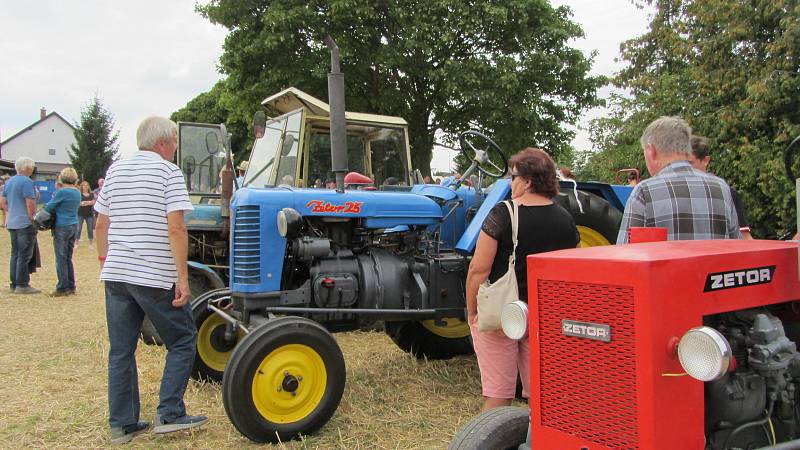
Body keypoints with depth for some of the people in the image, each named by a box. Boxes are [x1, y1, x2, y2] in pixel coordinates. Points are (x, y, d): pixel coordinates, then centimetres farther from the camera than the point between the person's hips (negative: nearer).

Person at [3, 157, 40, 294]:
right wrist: (33, 219, -12)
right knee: (25, 255, -4)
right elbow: (30, 203, -20)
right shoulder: (27, 182, -14)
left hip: (12, 223, 9)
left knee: (15, 254, 13)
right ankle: (22, 285, -2)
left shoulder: (9, 181, 14)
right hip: (25, 223, -8)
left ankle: (14, 284, 17)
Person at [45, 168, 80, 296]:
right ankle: (71, 287, 17)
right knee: (68, 258, 14)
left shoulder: (62, 192, -14)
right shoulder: (77, 193, 8)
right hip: (74, 226, 7)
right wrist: (59, 209, 7)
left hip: (62, 227, -7)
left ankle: (62, 288, 5)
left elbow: (48, 207, -6)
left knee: (61, 259, 1)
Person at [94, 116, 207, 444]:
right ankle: (169, 415, 6)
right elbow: (176, 228, -16)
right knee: (182, 342, 9)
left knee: (121, 350, 12)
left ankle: (122, 424, 18)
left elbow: (101, 225, 14)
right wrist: (183, 277, -15)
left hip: (115, 274, 6)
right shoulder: (168, 172, -7)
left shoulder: (115, 171, 12)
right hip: (155, 277, -6)